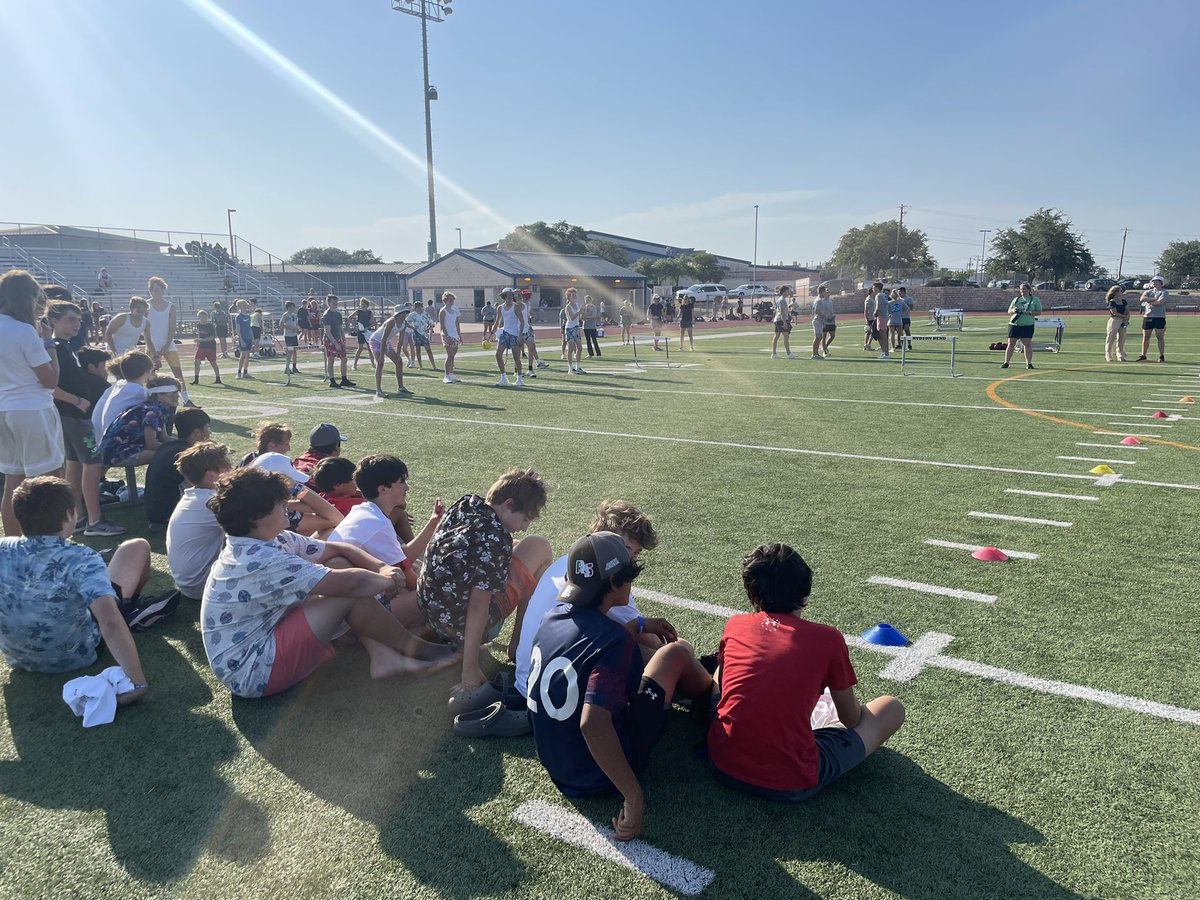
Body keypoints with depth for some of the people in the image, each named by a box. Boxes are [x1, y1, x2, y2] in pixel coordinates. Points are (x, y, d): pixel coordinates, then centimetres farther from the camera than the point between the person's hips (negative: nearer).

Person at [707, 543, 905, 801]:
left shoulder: (734, 625, 5)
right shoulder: (828, 639, -3)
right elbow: (852, 719, 12)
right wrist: (858, 709, 37)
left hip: (723, 766, 4)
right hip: (791, 784, -3)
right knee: (892, 708, 14)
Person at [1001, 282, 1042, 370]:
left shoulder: (1035, 300, 5)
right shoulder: (1016, 299, 12)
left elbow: (1039, 312, 1)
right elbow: (1009, 311, 13)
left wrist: (1029, 313, -15)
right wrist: (1013, 310, -10)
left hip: (1028, 325, -2)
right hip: (1014, 324, 2)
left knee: (1027, 344, -4)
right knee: (1011, 344, 0)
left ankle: (1029, 363, 4)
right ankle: (1006, 363, 3)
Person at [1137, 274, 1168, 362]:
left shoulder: (1164, 292, 0)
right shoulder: (1148, 291, 14)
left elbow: (1159, 303, -14)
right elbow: (1142, 298, -6)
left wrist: (1148, 301, -4)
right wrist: (1154, 299, -10)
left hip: (1159, 317, -4)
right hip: (1148, 317, 4)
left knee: (1160, 337, 0)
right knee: (1145, 337, 4)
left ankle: (1161, 356, 6)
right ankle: (1143, 355, 10)